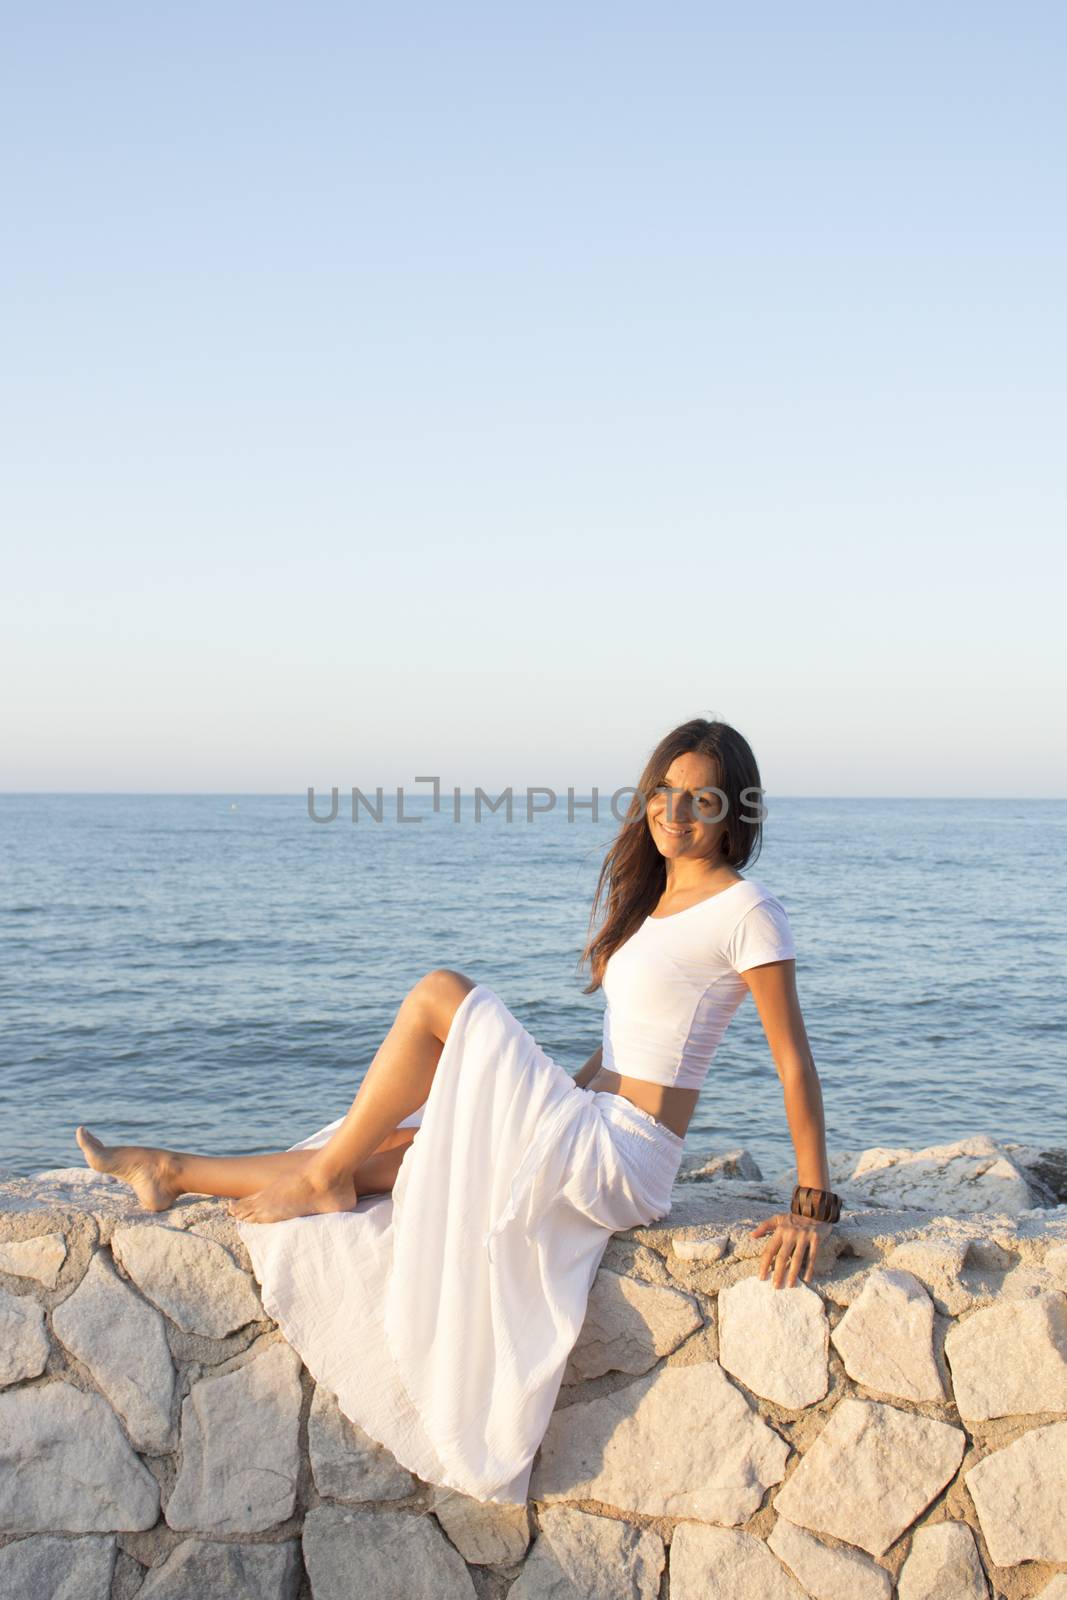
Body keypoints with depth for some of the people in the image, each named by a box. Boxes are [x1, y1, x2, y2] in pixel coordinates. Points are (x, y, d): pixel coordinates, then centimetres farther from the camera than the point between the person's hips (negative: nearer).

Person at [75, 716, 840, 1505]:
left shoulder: (745, 910, -11)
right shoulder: (651, 895, 14)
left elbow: (795, 1061, -12)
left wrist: (813, 1205, -14)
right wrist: (547, 1101, 21)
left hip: (622, 1162, -8)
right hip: (591, 1132, 8)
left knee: (442, 994, -14)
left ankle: (322, 1177, -1)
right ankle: (173, 1173, 22)